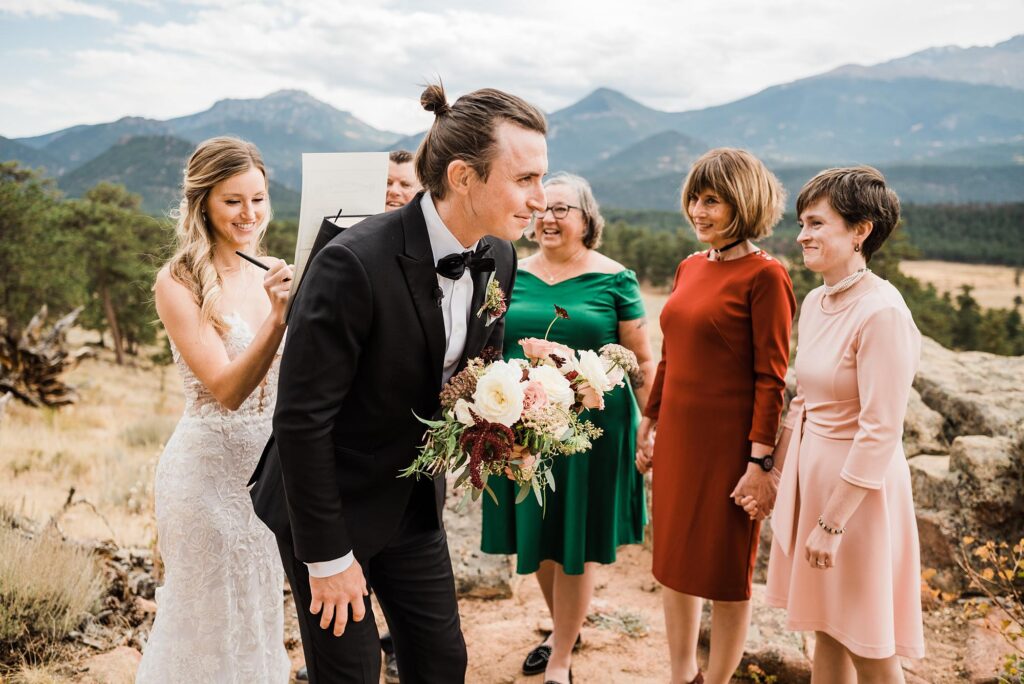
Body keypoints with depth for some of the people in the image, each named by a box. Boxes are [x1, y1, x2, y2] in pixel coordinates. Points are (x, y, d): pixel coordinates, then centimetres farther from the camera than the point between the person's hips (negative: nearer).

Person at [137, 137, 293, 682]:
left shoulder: (277, 273, 1)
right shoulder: (179, 282, -14)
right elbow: (227, 389, -22)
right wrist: (278, 316, -35)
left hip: (272, 462, 5)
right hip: (210, 466, -5)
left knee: (263, 614, 21)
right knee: (213, 622, 11)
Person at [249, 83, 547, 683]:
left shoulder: (498, 259, -6)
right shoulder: (355, 263, -29)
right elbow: (301, 417, -24)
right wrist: (328, 556, -17)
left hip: (416, 501, 6)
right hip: (331, 503, -6)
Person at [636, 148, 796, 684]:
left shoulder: (764, 276, -12)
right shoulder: (689, 268, 9)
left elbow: (771, 377, -14)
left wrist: (761, 461, -17)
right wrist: (649, 426, 16)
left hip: (729, 443, -7)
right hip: (677, 438, 7)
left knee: (726, 570, 9)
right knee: (673, 561, 16)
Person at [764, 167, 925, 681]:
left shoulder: (882, 312, -21)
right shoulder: (816, 302, 5)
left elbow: (880, 431, -22)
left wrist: (831, 522, -18)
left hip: (859, 487, -7)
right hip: (812, 473, 8)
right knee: (826, 630, 20)